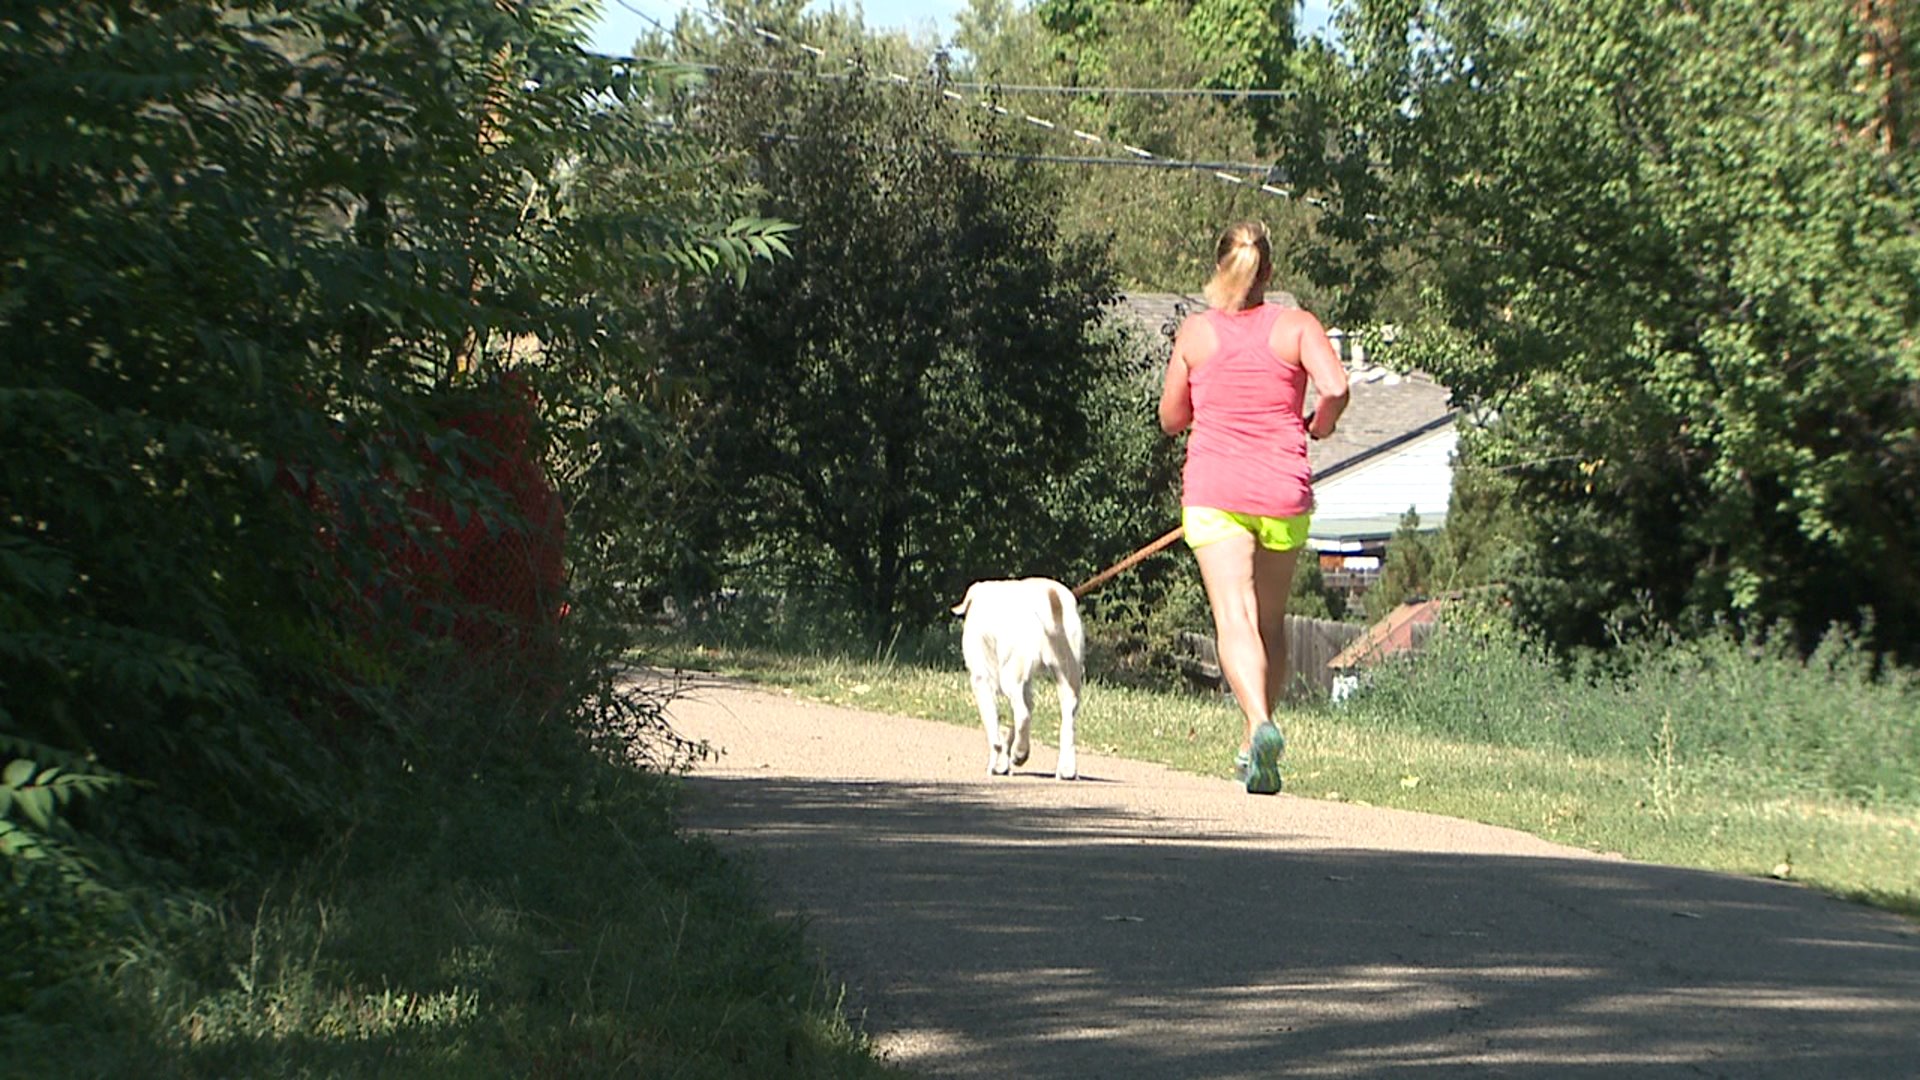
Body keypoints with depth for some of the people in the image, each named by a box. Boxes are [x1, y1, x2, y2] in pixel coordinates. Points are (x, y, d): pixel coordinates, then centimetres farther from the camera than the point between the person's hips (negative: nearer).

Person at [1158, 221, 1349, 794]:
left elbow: (1171, 419, 10)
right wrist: (1317, 426, 6)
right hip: (1283, 489, 1)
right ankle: (1256, 746, 20)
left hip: (1213, 489, -1)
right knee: (1271, 622, 16)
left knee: (1234, 618, -11)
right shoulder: (1296, 326, 2)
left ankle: (1260, 724, -34)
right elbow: (1336, 387, -14)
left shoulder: (1196, 331, 3)